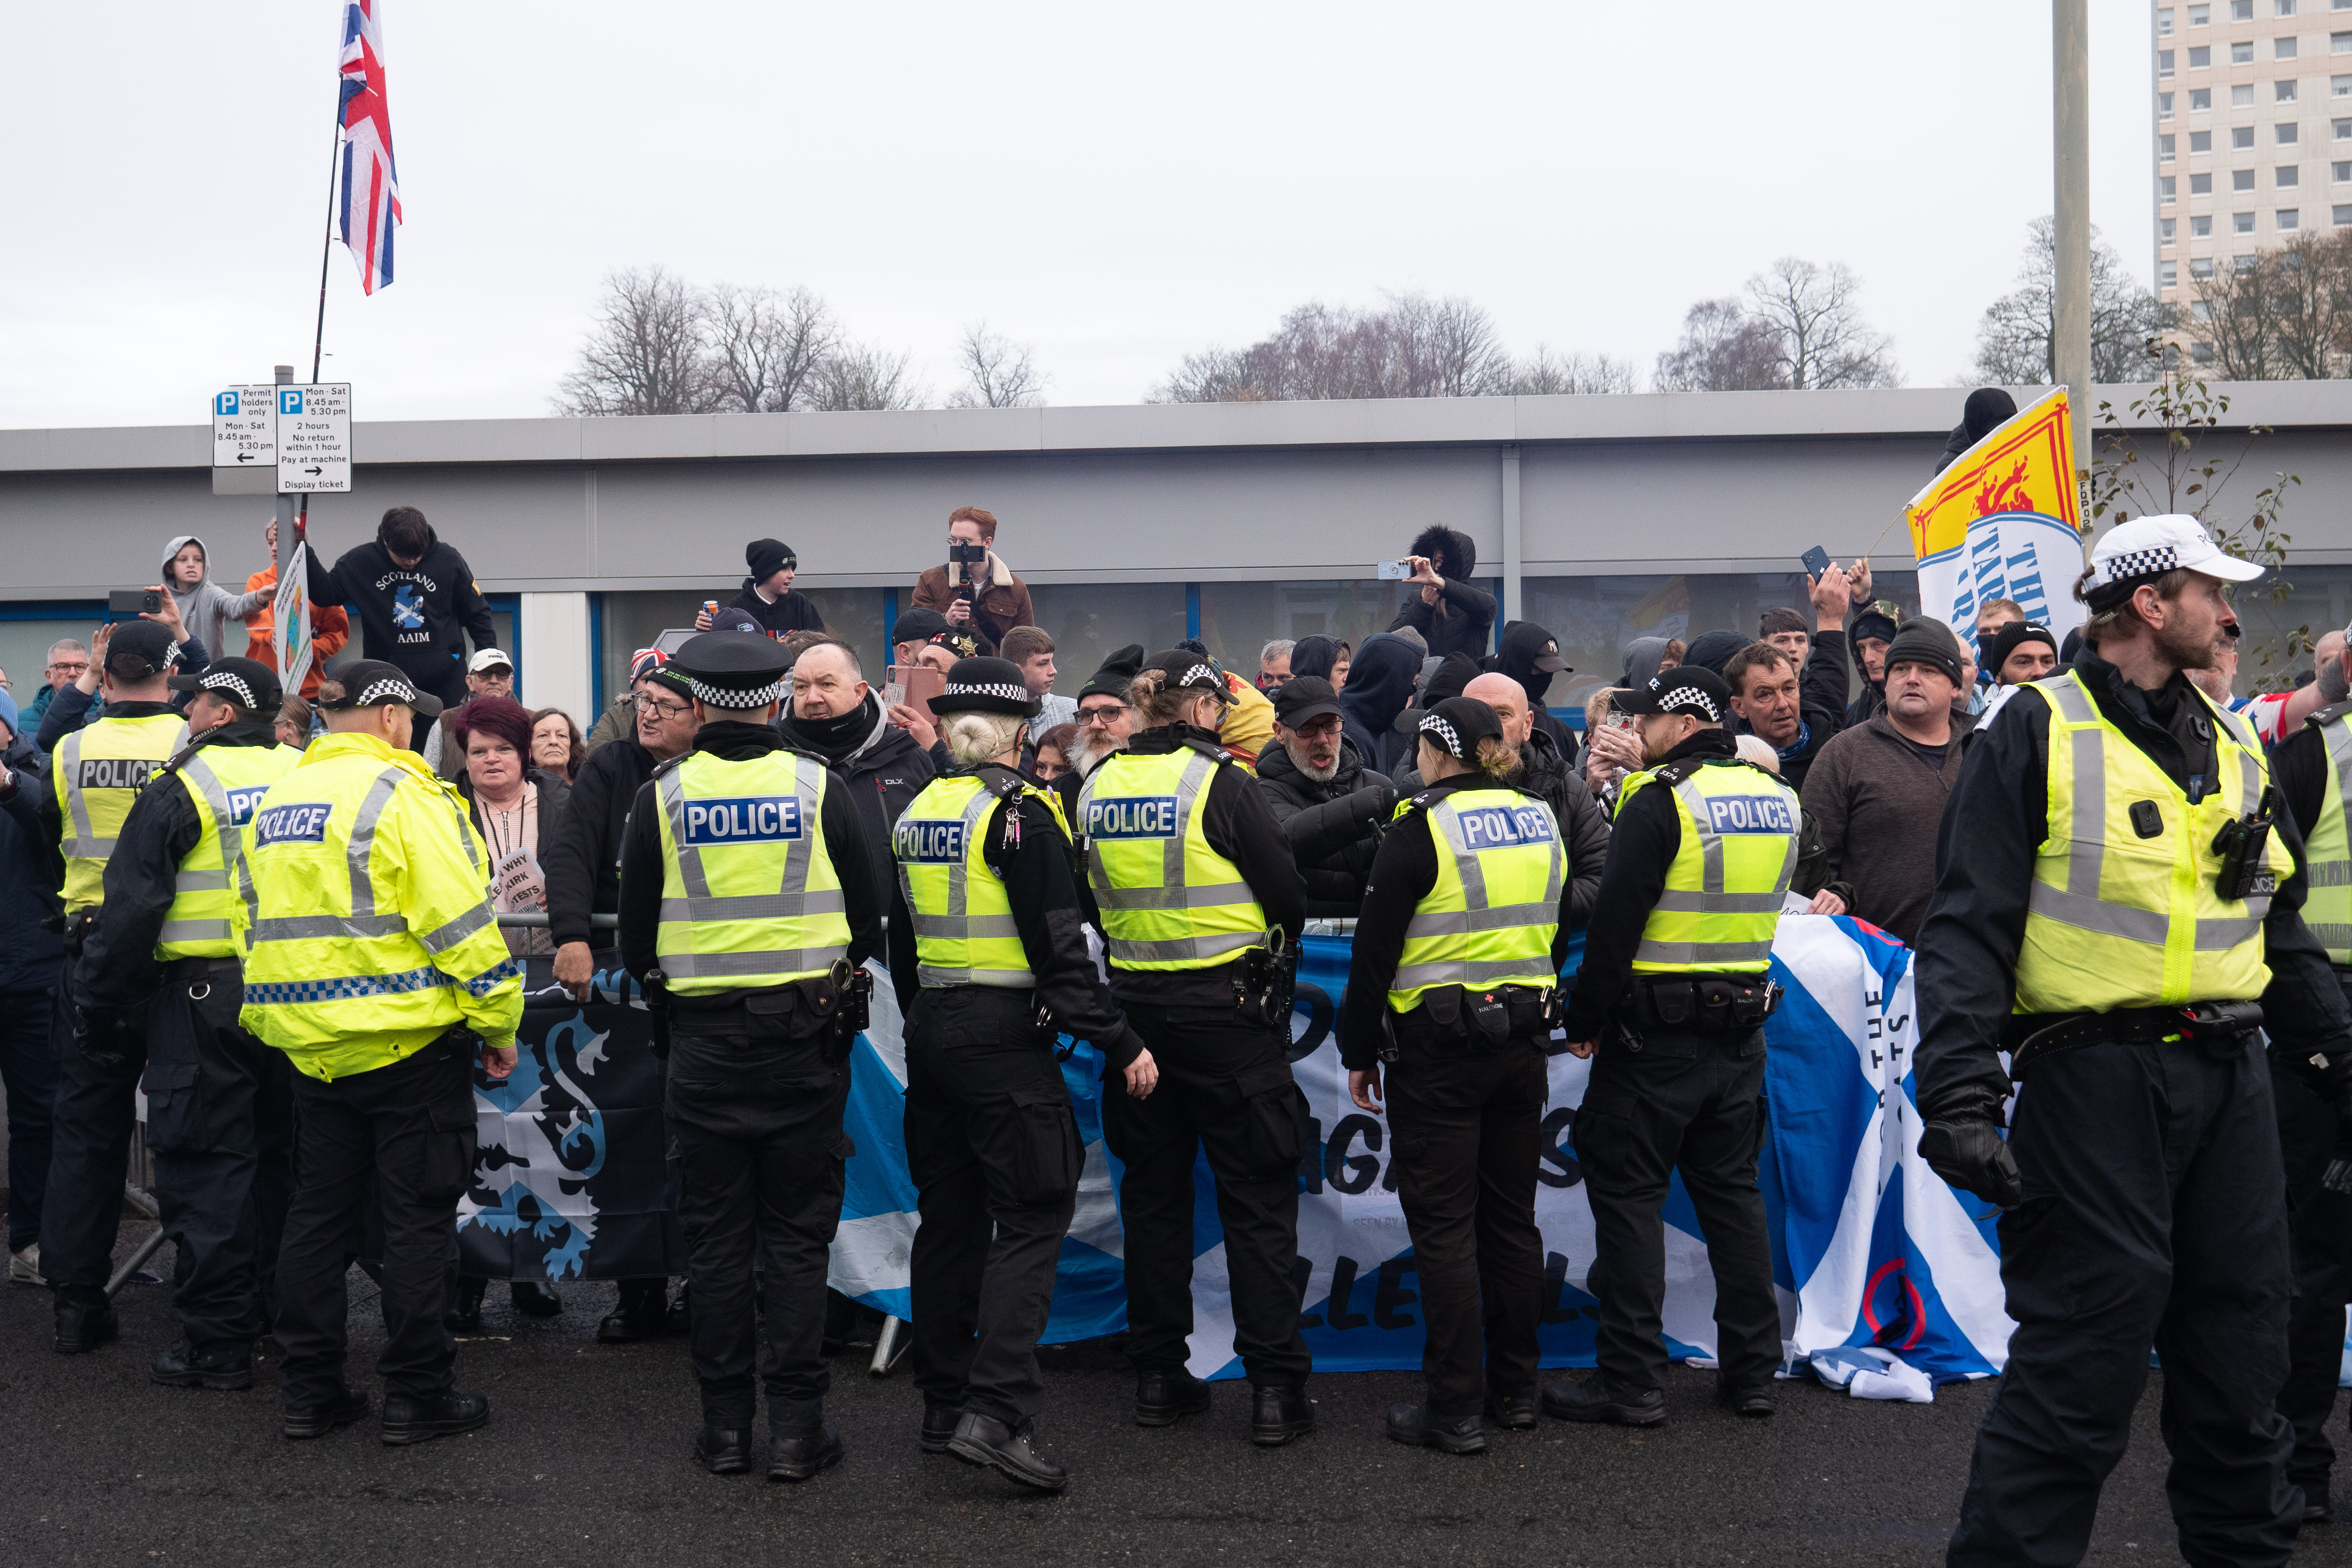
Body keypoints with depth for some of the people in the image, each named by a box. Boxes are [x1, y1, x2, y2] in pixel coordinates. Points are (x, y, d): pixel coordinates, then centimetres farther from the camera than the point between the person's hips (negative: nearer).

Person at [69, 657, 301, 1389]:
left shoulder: (181, 791, -9)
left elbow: (131, 908, -9)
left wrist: (100, 1002, 0)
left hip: (203, 998, -5)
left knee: (203, 1169, 0)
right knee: (278, 1159, 16)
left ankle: (217, 1343, 2)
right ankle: (280, 1316, 25)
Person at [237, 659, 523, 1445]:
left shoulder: (275, 803, 12)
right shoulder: (400, 794, -12)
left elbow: (252, 924, 17)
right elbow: (460, 923, -16)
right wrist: (499, 1026, -7)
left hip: (312, 1047, 7)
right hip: (410, 1043, -7)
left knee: (318, 1212, 14)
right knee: (419, 1217, 1)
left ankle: (309, 1390, 19)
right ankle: (417, 1395, 6)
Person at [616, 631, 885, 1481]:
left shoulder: (661, 797, -2)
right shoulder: (819, 789, -3)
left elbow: (636, 940, 4)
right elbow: (868, 921, 4)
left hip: (704, 1044, 0)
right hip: (809, 1040, 0)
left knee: (716, 1240, 8)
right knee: (798, 1236, 6)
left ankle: (724, 1426, 14)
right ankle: (797, 1427, 7)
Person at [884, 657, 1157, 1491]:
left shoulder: (915, 814, 10)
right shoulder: (1018, 813, -11)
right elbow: (1059, 949, -15)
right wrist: (1119, 1044, -12)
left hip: (932, 1035, 7)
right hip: (1007, 1036, -7)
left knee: (948, 1216, 14)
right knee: (1032, 1217, -5)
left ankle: (944, 1405, 20)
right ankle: (995, 1413, -14)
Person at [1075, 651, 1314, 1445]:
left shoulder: (1095, 789, 3)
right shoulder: (1220, 783, -13)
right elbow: (1290, 897, -8)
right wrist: (1270, 944, 12)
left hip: (1137, 1006, 5)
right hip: (1229, 1008, -5)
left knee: (1153, 1193, 14)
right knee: (1257, 1200, 2)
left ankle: (1157, 1376, 19)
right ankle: (1274, 1387, 3)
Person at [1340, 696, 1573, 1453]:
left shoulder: (1424, 828, -12)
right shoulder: (1541, 821, 7)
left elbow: (1375, 950, -11)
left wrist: (1360, 1053, -2)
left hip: (1438, 1050, -6)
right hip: (1522, 1045, 6)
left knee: (1444, 1227, -1)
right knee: (1512, 1217, 14)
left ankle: (1454, 1410, 2)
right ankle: (1515, 1389, 22)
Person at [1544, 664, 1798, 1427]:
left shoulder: (1661, 798, -14)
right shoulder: (1777, 798, 8)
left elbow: (1615, 920, -15)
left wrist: (1584, 1019, -8)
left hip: (1657, 1028, -7)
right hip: (1743, 1028, 7)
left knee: (1628, 1193, 1)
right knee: (1732, 1191, 14)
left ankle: (1632, 1382, 3)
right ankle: (1752, 1370, 19)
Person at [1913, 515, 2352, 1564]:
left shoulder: (2234, 749, 16)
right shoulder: (2039, 733, -4)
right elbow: (1969, 928, -10)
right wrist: (1959, 1098, -19)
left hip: (2229, 1083, 7)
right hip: (2097, 1076, -6)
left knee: (2240, 1350, 13)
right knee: (2083, 1360, -4)